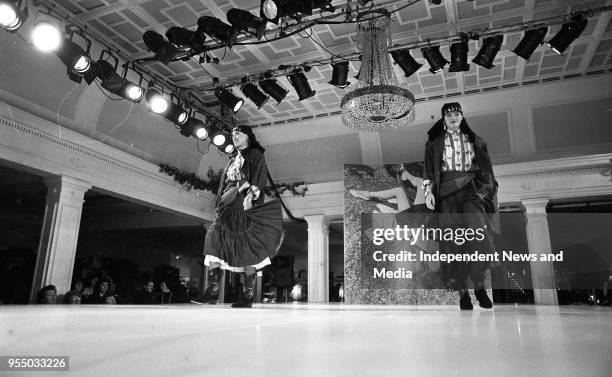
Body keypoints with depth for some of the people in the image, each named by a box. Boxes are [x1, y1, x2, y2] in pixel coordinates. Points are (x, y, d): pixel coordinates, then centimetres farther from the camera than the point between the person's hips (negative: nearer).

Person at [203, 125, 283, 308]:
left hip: (246, 206, -6)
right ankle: (212, 290, -14)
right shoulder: (233, 160, 29)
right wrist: (220, 203, 14)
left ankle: (248, 295, -7)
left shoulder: (255, 154, 9)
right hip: (228, 207, 6)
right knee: (213, 239, -12)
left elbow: (260, 177, -6)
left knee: (247, 246, -10)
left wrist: (251, 194, -21)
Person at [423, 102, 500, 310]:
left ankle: (479, 285, -6)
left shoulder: (474, 140, 18)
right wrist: (428, 191, -7)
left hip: (471, 190, 1)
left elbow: (485, 169, 20)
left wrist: (488, 190, 13)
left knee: (478, 234, -20)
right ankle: (462, 290, 2)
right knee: (453, 241, -6)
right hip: (446, 192, -1)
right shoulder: (435, 142, 12)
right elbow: (428, 169, 6)